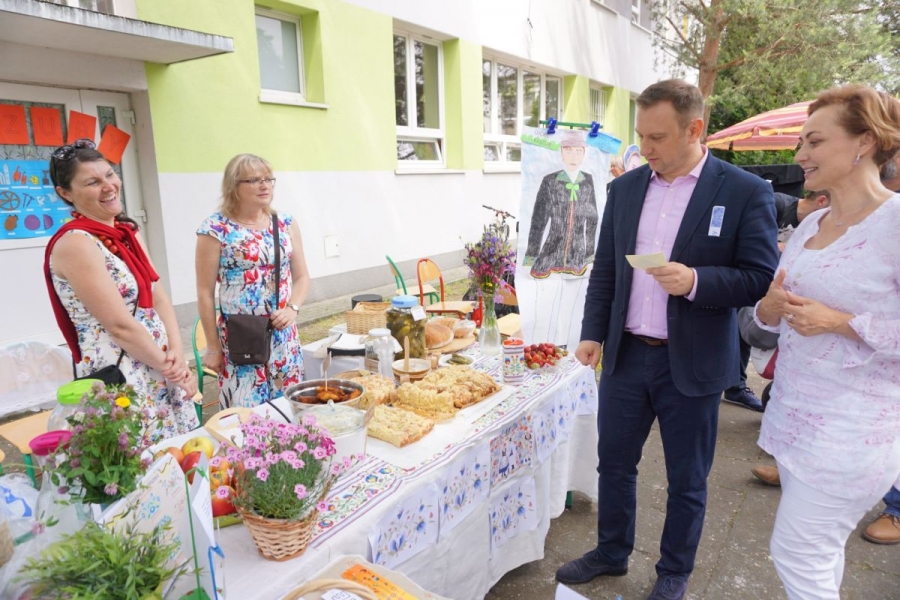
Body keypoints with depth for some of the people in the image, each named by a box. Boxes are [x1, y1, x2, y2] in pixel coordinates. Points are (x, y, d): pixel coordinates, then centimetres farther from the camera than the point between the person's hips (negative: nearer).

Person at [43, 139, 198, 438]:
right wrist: (167, 364, -8)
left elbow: (159, 299, 5)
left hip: (162, 374, 8)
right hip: (117, 382, -8)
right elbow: (120, 326, -19)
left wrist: (177, 355, -7)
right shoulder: (75, 243, -16)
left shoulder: (127, 232, 8)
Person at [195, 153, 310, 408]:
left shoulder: (285, 223, 5)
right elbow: (205, 293, -5)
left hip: (284, 336, 4)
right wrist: (213, 346, -2)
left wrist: (292, 308, -10)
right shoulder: (215, 230, -8)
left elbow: (302, 276, 8)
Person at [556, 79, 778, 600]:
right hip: (625, 355, 4)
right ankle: (612, 553, 41)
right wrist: (594, 333, 3)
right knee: (614, 463, 17)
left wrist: (697, 281, -25)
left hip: (692, 365, -3)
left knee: (687, 481, 14)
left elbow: (762, 278, -9)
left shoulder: (746, 192, -8)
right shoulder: (625, 187, 4)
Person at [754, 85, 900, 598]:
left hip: (851, 431, -7)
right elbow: (776, 313, 14)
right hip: (795, 414, 7)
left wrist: (840, 322, -22)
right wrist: (772, 307, -7)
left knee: (796, 555, 3)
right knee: (821, 554, 21)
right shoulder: (810, 224, 8)